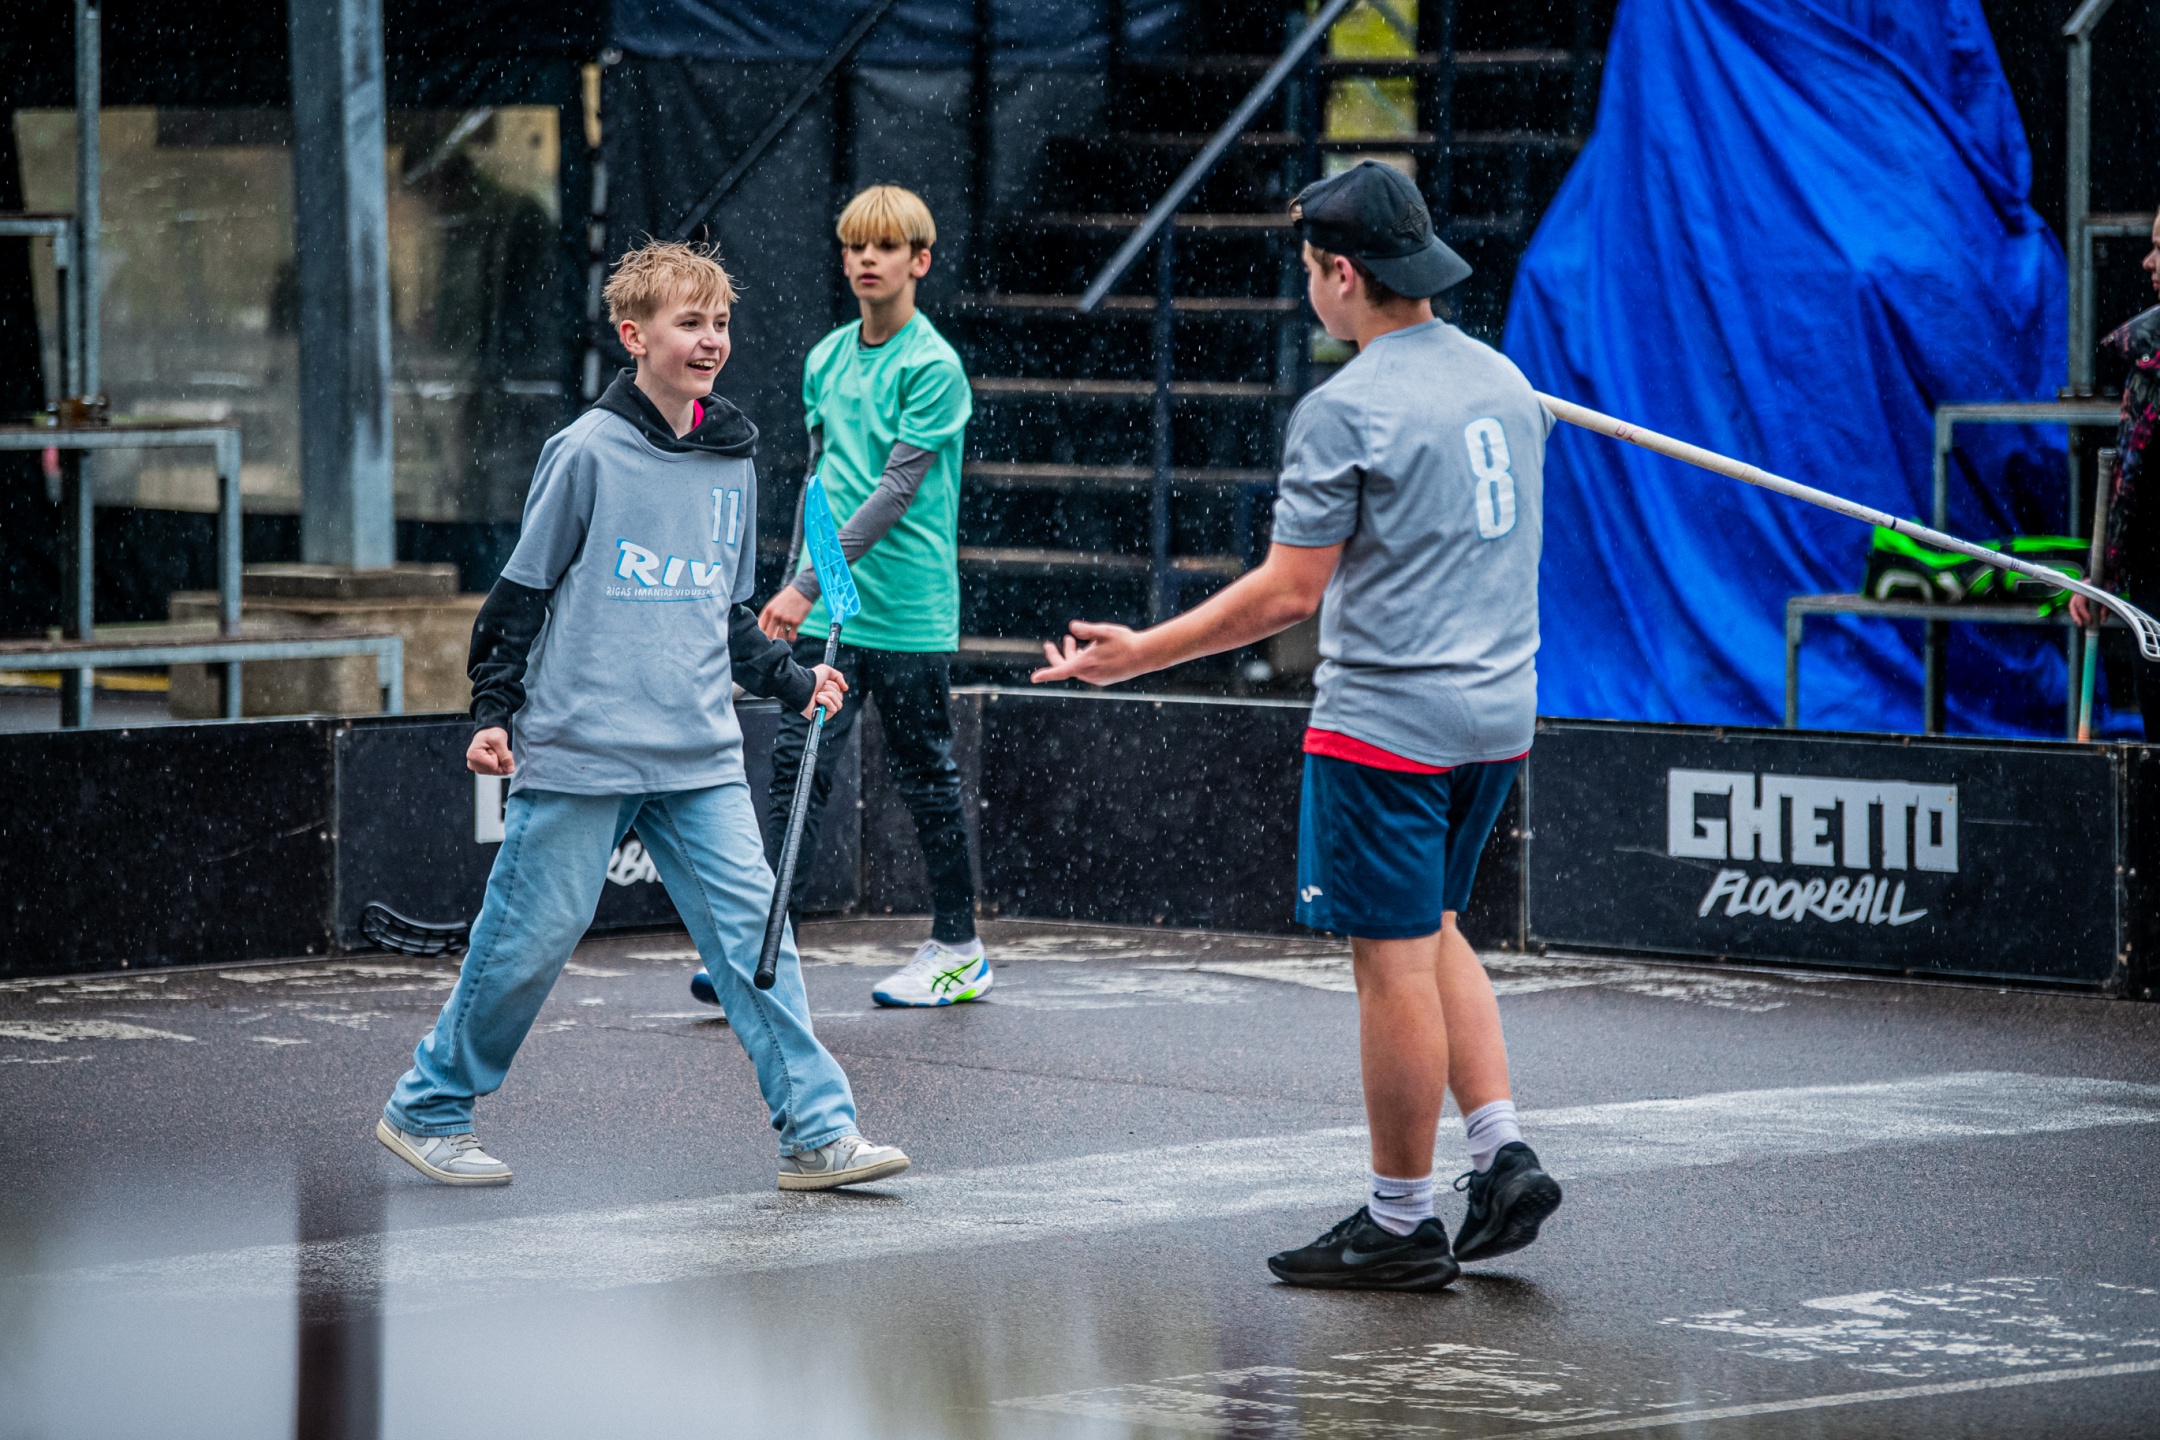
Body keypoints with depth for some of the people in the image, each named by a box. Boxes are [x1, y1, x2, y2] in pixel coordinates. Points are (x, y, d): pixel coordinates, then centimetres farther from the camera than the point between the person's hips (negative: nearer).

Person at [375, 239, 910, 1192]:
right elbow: (522, 589, -2)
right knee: (529, 941, 1)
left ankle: (817, 1129, -5)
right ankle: (427, 1109, 19)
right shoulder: (589, 453, -7)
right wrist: (494, 711, -6)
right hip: (577, 754, -5)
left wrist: (789, 682, 12)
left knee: (752, 928, -5)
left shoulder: (733, 462, 12)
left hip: (700, 760, 5)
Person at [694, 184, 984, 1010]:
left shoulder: (932, 367, -11)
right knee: (796, 765, -4)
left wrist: (811, 583, -23)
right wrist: (793, 586, 19)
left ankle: (958, 949, 18)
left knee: (925, 777, 5)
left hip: (908, 615, -5)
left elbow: (899, 489, -18)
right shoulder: (825, 360, 11)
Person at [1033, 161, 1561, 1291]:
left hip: (1386, 724, -8)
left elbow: (1287, 593, -15)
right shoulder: (1504, 381, 9)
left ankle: (1400, 1226, 5)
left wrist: (1138, 655, -8)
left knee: (1395, 963, -1)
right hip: (1496, 712, 8)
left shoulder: (1345, 410, -15)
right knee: (1432, 934, 21)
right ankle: (1502, 1154, 10)